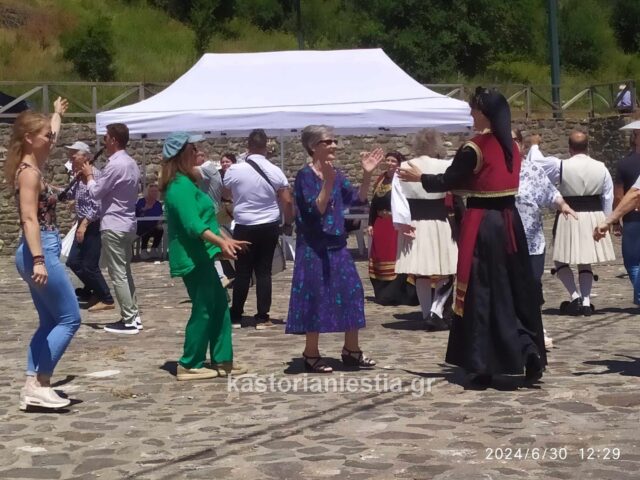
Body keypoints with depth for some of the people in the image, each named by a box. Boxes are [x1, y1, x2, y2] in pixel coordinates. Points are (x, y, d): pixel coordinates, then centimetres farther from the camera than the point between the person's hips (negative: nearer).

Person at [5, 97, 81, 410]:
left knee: (50, 322, 12)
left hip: (41, 251, 10)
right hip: (40, 251, -10)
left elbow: (50, 136, 35)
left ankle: (32, 387, 11)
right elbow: (29, 219, -23)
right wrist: (38, 260, -31)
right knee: (69, 318, -6)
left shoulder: (33, 166, 13)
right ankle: (38, 386, -5)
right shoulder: (29, 172, -14)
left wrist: (57, 114, 52)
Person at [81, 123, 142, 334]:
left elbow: (95, 192, -12)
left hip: (113, 226, -10)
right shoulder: (131, 164, 12)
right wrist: (95, 177, 11)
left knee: (118, 274, -5)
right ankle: (134, 315, 17)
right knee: (125, 272, 15)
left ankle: (128, 321, -4)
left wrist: (89, 176, 5)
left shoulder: (115, 165, -19)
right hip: (127, 224, 10)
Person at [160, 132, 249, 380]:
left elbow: (202, 219, 21)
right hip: (192, 257, -10)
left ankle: (222, 360, 17)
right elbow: (193, 225, -26)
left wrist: (225, 241, 25)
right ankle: (189, 365, 5)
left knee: (219, 305, 12)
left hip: (199, 256, 10)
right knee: (203, 309, -4)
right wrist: (221, 241, -35)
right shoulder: (181, 186, -17)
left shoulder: (184, 183, 15)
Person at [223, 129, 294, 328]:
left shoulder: (234, 170, -8)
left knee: (242, 272, 8)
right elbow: (287, 201, -4)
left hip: (244, 227, -1)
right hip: (269, 227, 1)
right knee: (264, 271, 6)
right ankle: (262, 317, 6)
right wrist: (288, 223, 10)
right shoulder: (275, 171, -5)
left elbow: (225, 194, 10)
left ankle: (236, 316, 14)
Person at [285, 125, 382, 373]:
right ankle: (311, 354, 9)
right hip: (314, 248, -7)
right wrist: (328, 182, -30)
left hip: (337, 245, 7)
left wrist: (366, 175, -7)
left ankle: (351, 350, 19)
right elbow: (316, 210, -20)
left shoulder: (337, 174, 9)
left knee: (352, 293, 8)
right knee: (316, 297, -2)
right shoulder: (305, 175, -11)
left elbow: (358, 199, 4)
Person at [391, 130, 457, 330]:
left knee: (421, 274, 11)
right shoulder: (445, 166, -11)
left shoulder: (403, 168, -1)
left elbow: (398, 198, -4)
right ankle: (435, 312, -7)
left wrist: (403, 222, -5)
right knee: (445, 272, 7)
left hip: (414, 225, 4)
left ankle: (427, 315, 14)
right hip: (439, 225, -3)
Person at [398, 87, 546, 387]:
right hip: (509, 222, 6)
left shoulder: (474, 148, -13)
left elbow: (448, 182, -7)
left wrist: (419, 177, 10)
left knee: (480, 293, 0)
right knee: (516, 288, 13)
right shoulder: (512, 147, 9)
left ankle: (483, 367, 3)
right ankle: (529, 350, 1)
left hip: (482, 224, -6)